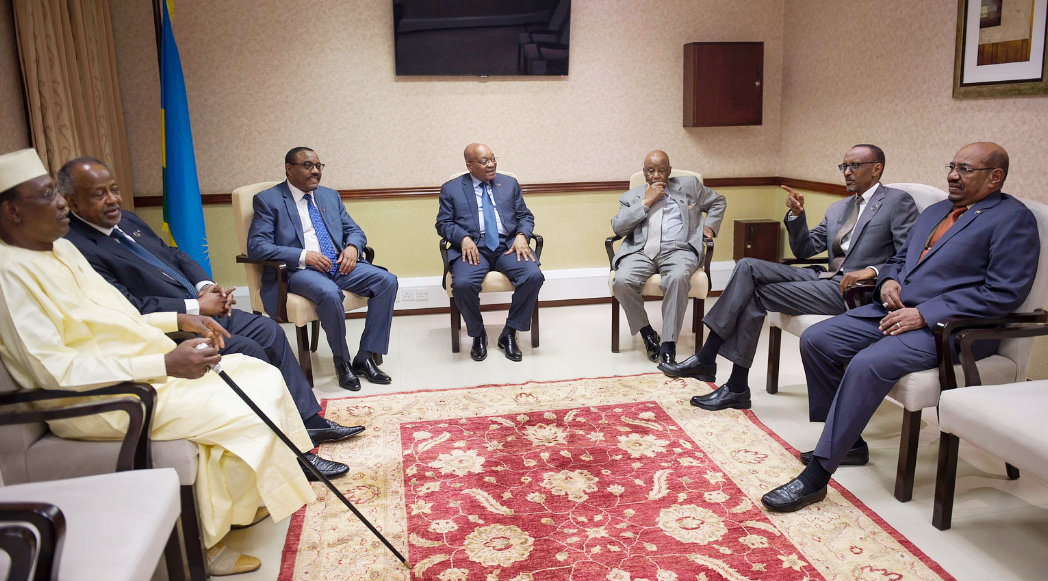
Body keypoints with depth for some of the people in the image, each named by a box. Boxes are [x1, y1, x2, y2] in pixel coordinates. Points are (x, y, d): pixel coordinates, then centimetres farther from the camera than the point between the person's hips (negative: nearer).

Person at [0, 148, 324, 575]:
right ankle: (204, 542, 0)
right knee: (245, 414, -19)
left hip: (146, 368, 10)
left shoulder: (61, 249, 12)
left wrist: (179, 320, 5)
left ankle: (243, 501, 14)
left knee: (263, 378, 2)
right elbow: (54, 370, -24)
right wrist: (165, 364, -30)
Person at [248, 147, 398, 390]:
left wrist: (352, 246, -5)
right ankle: (342, 361, -15)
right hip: (299, 270, -5)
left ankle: (365, 357, -13)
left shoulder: (330, 196, 21)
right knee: (329, 292, -38)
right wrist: (303, 256, -18)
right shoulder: (268, 200, 3)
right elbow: (256, 246, -7)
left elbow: (354, 230, 21)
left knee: (387, 281, -18)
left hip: (340, 265, 6)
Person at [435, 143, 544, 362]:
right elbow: (443, 223, 6)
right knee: (462, 284, -33)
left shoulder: (510, 184, 19)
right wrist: (463, 238, -14)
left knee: (534, 276, -27)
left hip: (507, 245, 2)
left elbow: (525, 216, 16)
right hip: (473, 248, -2)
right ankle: (477, 334, -3)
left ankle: (509, 333, -7)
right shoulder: (451, 189, 12)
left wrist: (521, 235, -6)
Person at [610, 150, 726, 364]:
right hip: (641, 251, 1)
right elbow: (618, 227, 4)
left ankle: (669, 345, -31)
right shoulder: (631, 197, 20)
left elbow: (718, 201, 31)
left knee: (678, 277, -37)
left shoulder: (689, 186, 23)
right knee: (622, 280, -31)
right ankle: (646, 331, -8)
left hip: (678, 250, -1)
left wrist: (709, 226, 14)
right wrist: (646, 202, 1)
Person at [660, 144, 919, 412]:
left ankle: (737, 387, -13)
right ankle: (705, 358, -17)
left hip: (853, 289, -7)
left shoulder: (898, 201, 3)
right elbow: (804, 250, 20)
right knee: (748, 267, -13)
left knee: (756, 293, -19)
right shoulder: (837, 209, 24)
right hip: (825, 277, 7)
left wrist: (872, 271, -24)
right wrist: (797, 214, 4)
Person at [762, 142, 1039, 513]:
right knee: (815, 340, -6)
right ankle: (846, 441, 8)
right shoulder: (934, 211, 22)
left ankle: (817, 475, -25)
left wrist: (924, 314, -19)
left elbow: (1004, 294, -13)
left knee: (868, 364, -32)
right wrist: (888, 280, 4)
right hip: (895, 309, 9)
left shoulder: (1013, 218, -3)